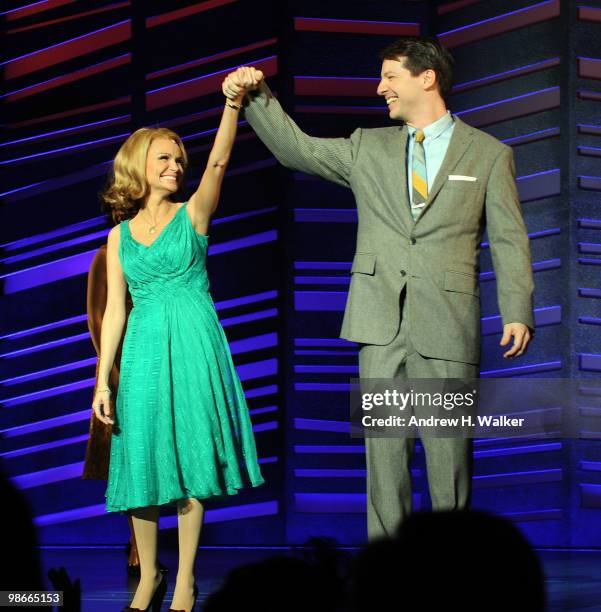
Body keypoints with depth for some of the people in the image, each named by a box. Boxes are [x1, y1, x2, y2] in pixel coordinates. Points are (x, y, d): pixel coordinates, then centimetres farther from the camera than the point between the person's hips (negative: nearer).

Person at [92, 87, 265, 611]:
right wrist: (102, 381, 1)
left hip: (194, 346, -2)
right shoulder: (120, 236, 10)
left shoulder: (192, 215, 4)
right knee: (142, 459, 2)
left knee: (190, 457, -2)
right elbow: (115, 310, 8)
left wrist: (233, 102, -28)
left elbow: (219, 162, -13)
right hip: (143, 350, 2)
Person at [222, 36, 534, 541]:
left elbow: (509, 240, 1)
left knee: (449, 449, -2)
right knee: (384, 447, 1)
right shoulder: (369, 147, 15)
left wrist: (518, 313, -9)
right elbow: (297, 148, 19)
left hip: (446, 325, -3)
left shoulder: (489, 154, 5)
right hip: (381, 323, 3)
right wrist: (257, 96, 8)